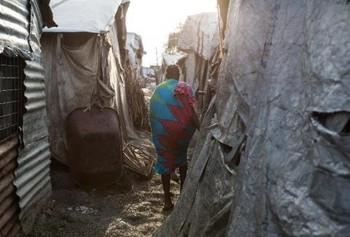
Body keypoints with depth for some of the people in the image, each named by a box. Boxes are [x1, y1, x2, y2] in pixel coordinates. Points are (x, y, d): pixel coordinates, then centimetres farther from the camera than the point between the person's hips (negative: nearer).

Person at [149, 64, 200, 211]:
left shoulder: (158, 90, 5)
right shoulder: (184, 88, -4)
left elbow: (152, 112, 7)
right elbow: (190, 112, -12)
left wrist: (155, 132, 17)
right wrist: (201, 130, -11)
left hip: (162, 132, 1)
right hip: (180, 131, -1)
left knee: (165, 161, 7)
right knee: (181, 158, 21)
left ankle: (167, 201, 8)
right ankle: (183, 190, 30)